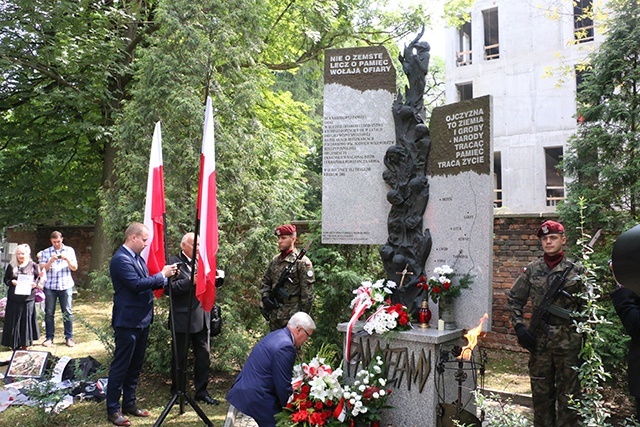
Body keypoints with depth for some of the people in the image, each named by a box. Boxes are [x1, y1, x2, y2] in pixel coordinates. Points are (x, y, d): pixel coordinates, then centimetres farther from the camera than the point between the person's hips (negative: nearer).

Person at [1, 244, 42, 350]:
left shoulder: (33, 266, 3)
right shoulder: (11, 266, 5)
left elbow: (39, 279, 6)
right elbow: (5, 279, 9)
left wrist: (35, 284, -14)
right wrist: (11, 282, -11)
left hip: (28, 298, -1)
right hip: (14, 299, 1)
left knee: (27, 320, 4)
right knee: (14, 321, 4)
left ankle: (25, 344, 16)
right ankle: (14, 344, 15)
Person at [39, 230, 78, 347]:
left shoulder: (69, 250, 7)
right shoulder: (46, 252, 7)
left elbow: (75, 268, 5)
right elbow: (42, 268, 0)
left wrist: (67, 259, -12)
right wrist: (51, 261, -16)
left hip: (66, 285, 0)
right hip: (50, 286, 1)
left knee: (67, 312, 0)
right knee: (49, 313, 3)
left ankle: (69, 337, 6)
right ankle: (49, 338, 12)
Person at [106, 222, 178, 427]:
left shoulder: (137, 257, 12)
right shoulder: (121, 259, -17)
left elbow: (148, 284, 16)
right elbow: (137, 284, -26)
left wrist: (165, 278, 2)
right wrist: (162, 275, -17)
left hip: (141, 320, 9)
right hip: (127, 322, -9)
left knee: (135, 366, 17)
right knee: (120, 367, 2)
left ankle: (129, 404, 28)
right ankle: (113, 410, 13)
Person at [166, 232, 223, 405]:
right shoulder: (174, 262, -7)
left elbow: (212, 284, 13)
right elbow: (169, 288, -17)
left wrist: (219, 277, -7)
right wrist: (191, 281, -24)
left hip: (202, 318, 6)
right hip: (182, 319, -6)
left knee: (204, 356, 11)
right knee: (179, 357, 9)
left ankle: (201, 391, 24)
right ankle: (177, 392, 24)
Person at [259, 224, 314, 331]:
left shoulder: (302, 262, -11)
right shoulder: (275, 260, 10)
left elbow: (307, 292, -12)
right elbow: (265, 281, 20)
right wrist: (265, 296, 2)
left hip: (292, 314, -7)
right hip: (275, 314, 7)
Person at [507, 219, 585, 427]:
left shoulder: (577, 271, -1)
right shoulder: (531, 270, 4)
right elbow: (514, 299, 9)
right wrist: (519, 326, -2)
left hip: (569, 342, -2)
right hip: (539, 341, 2)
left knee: (568, 395, 8)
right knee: (541, 393, 13)